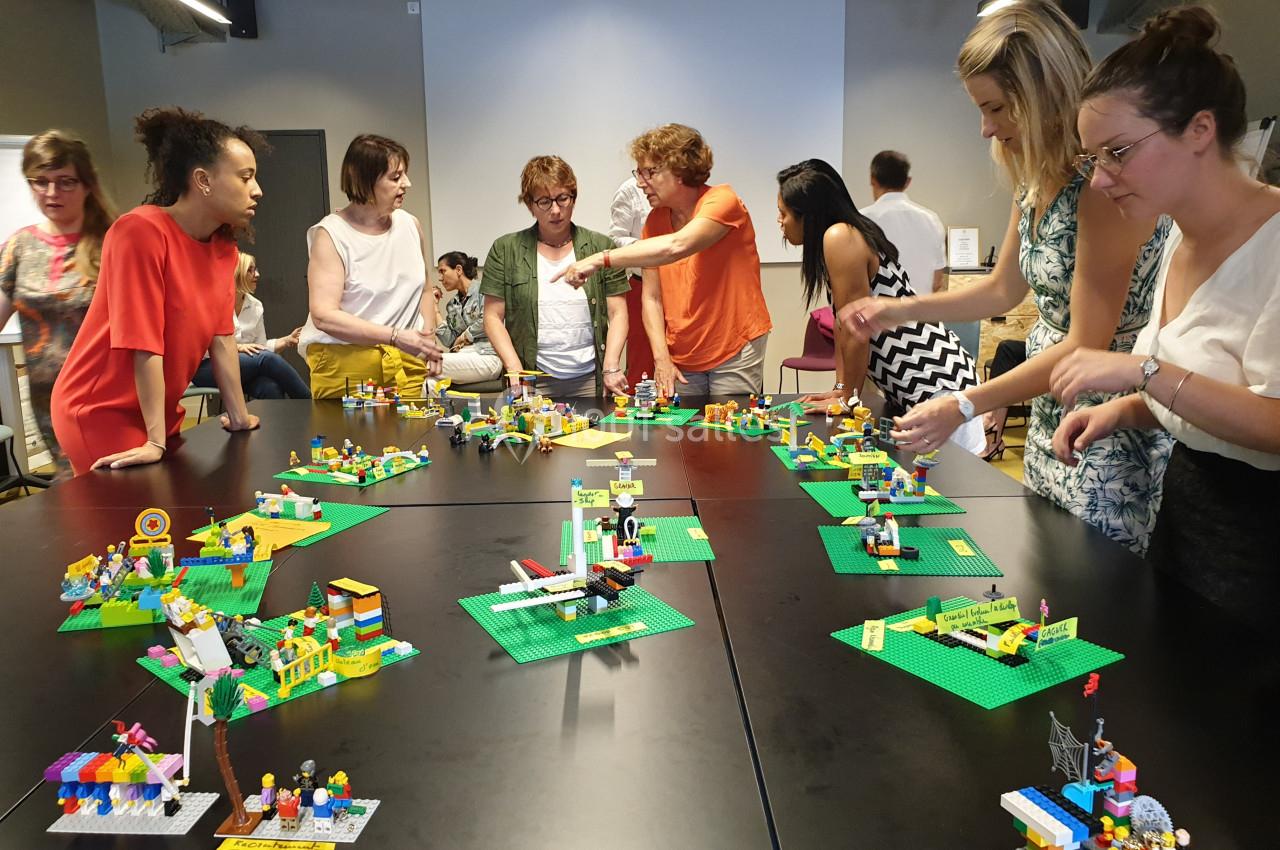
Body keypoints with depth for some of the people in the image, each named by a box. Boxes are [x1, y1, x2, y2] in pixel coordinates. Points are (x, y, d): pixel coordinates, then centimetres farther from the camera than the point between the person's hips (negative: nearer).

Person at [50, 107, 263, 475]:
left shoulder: (224, 245, 0)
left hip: (159, 412, 7)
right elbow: (144, 344, -23)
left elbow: (222, 336, 5)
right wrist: (156, 442, -20)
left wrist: (239, 416, 8)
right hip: (100, 413, -7)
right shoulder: (141, 232, -22)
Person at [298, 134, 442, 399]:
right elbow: (324, 316, -17)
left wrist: (429, 339, 5)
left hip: (408, 365, 4)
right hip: (345, 367, -4)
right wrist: (396, 336, -24)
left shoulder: (410, 224, 8)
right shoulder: (331, 234, -8)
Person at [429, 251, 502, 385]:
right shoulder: (452, 305, 20)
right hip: (462, 355, 5)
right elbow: (449, 342, 9)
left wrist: (464, 336, 2)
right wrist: (435, 306, 13)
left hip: (486, 355, -5)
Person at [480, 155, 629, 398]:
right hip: (533, 381, -1)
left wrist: (611, 367, -9)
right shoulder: (505, 250, 4)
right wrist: (515, 371, -8)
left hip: (590, 379, 1)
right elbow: (493, 317, 3)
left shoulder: (601, 248, 5)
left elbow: (618, 314, 3)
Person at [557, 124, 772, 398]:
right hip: (681, 359, 5)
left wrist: (602, 259, -35)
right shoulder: (655, 220, 5)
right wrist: (662, 358, -9)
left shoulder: (722, 201, -13)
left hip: (735, 353, -5)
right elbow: (652, 298, 3)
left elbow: (677, 246, -33)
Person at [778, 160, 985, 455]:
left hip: (939, 385, -10)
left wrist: (848, 396, -7)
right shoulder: (852, 234, 11)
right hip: (910, 390, 10)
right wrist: (841, 389, 11)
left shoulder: (840, 238, -19)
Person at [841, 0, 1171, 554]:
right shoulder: (1038, 181, 5)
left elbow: (1088, 346, -22)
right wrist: (902, 310, 6)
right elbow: (1003, 289, 17)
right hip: (1050, 424, 9)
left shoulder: (1107, 182, -22)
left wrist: (964, 407, -23)